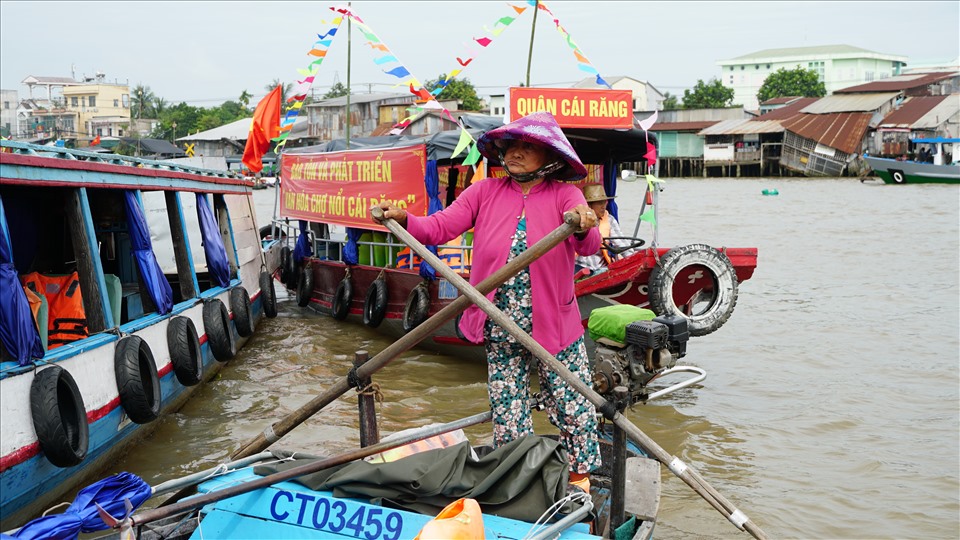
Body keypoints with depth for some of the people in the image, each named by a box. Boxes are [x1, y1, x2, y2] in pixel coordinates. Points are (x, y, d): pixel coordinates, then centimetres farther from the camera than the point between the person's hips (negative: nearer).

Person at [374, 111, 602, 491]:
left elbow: (589, 246, -22)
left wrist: (583, 229, -45)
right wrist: (404, 220, -27)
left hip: (555, 328, -2)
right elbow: (440, 227, -8)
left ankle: (579, 480, 29)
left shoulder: (564, 195, -6)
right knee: (508, 419, 12)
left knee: (574, 410, 6)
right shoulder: (485, 193, 0)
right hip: (500, 334, 2)